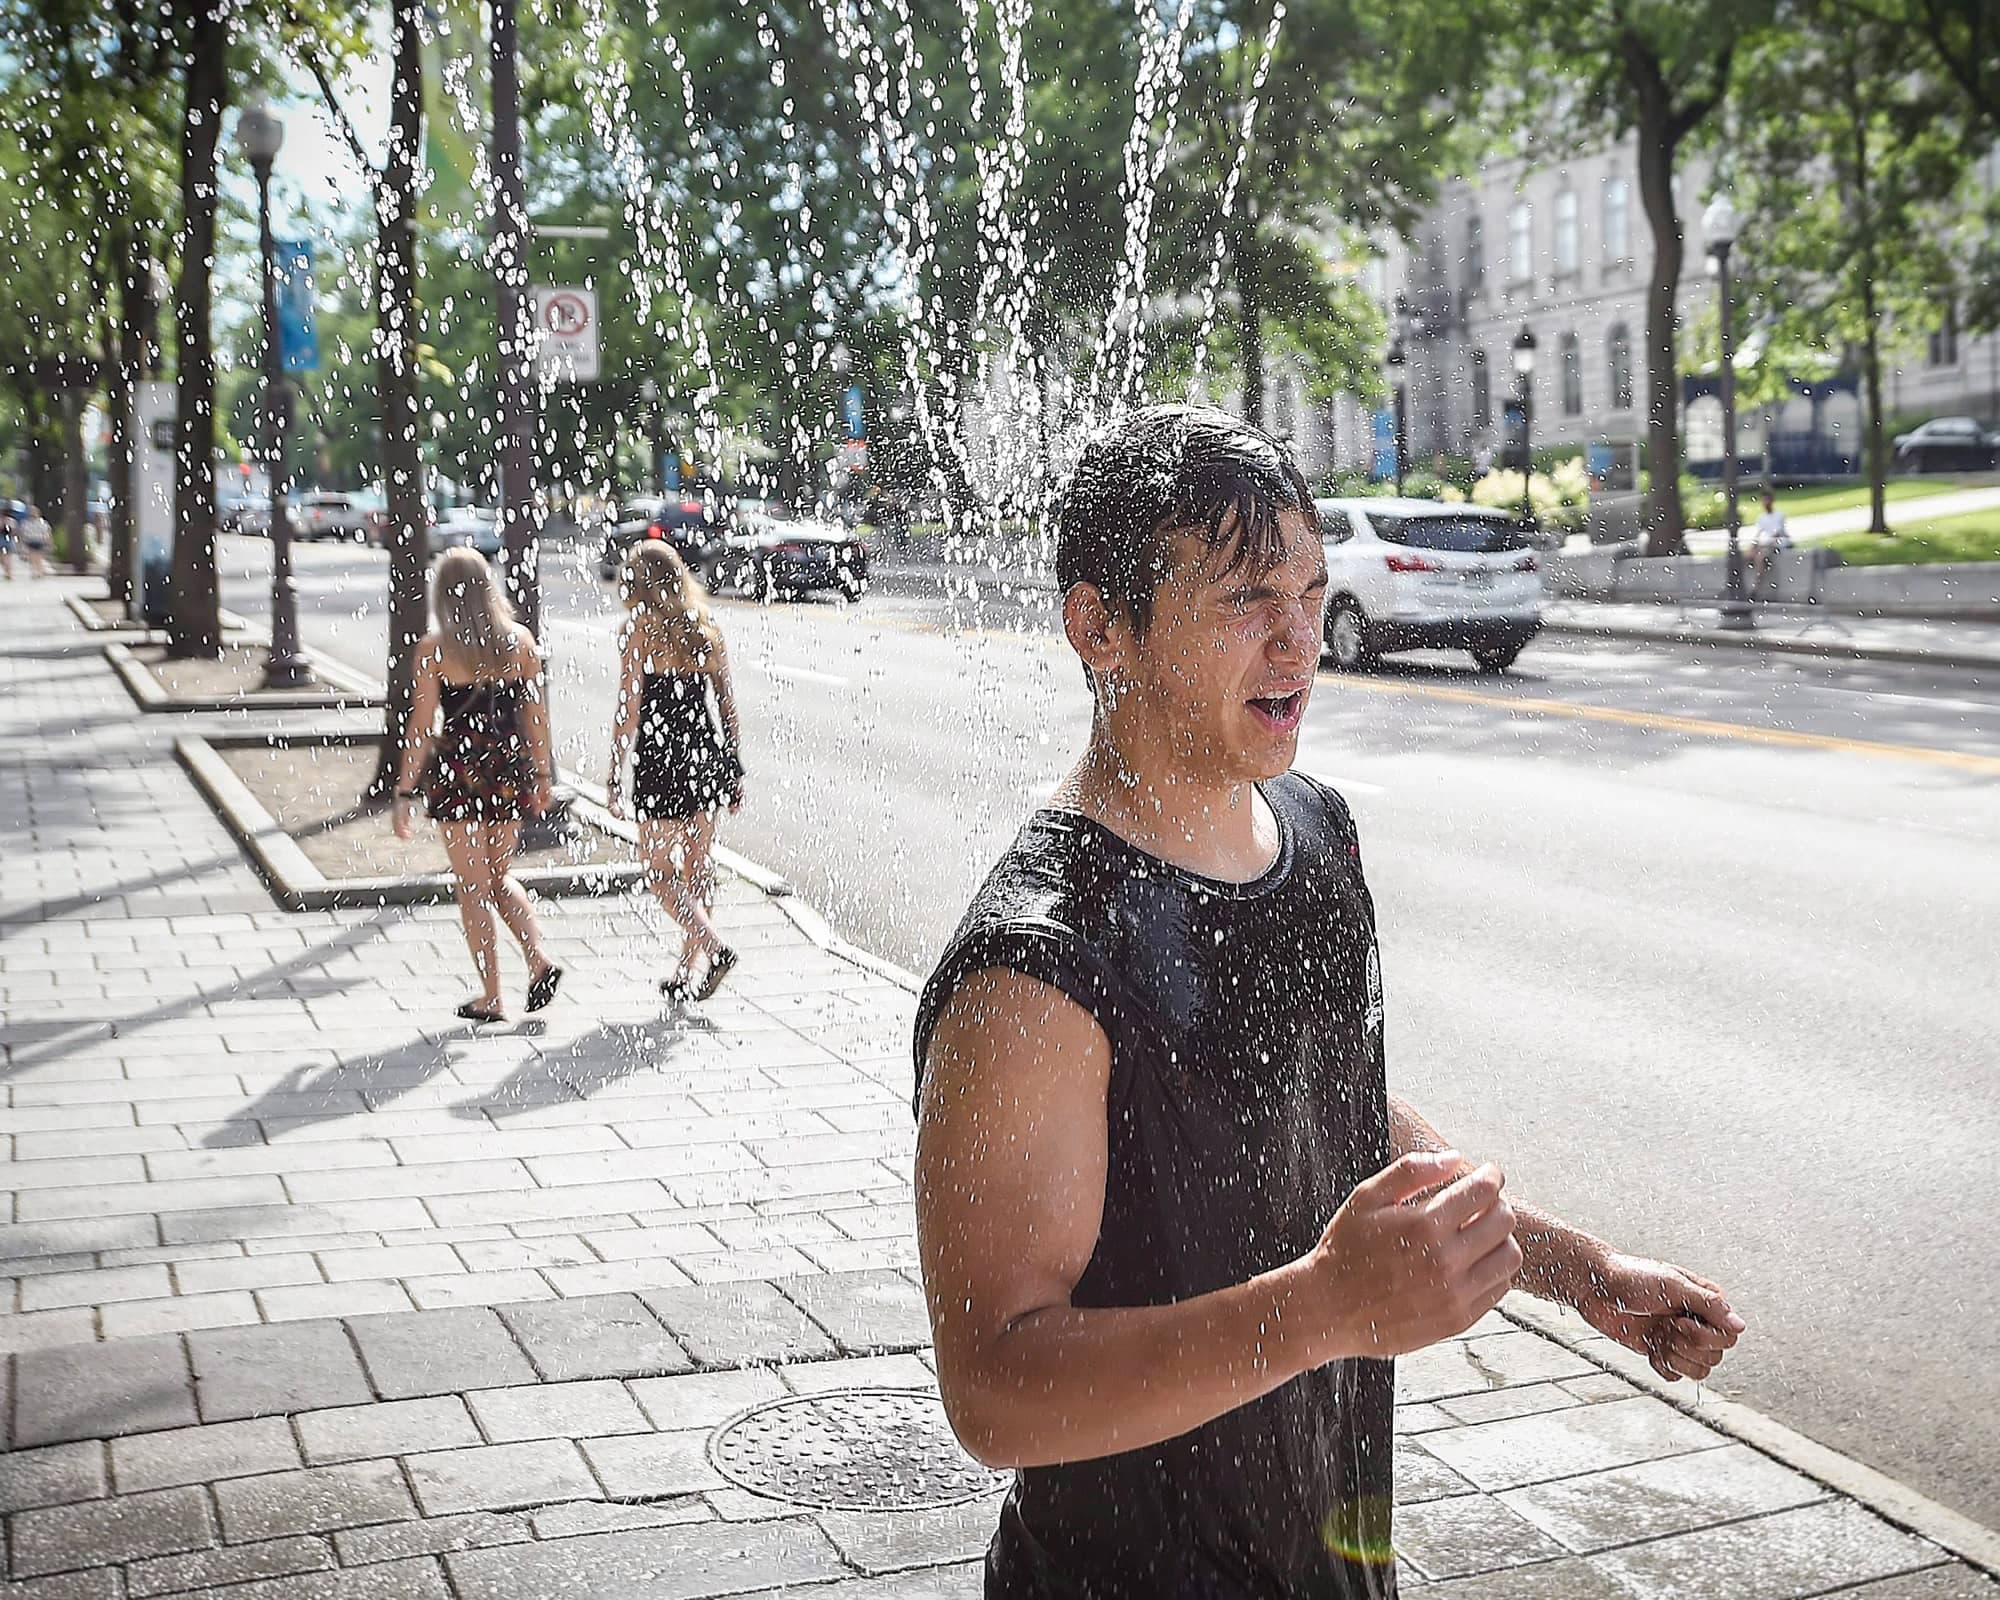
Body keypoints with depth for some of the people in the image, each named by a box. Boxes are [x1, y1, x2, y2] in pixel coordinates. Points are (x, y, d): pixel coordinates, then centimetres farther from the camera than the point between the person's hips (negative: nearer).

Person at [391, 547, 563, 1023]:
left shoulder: (434, 648, -9)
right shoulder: (520, 641, 1)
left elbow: (421, 726, -9)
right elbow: (537, 715, 5)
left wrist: (404, 792, -3)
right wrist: (541, 777, 15)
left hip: (459, 771, -4)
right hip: (510, 768, 4)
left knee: (472, 886, 6)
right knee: (499, 877, 20)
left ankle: (491, 998, 8)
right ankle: (539, 958, 0)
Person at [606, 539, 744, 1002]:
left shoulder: (638, 629, -8)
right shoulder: (706, 626, 7)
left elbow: (629, 711, -11)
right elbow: (727, 703, 10)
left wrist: (616, 773, -6)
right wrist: (733, 765, 17)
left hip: (662, 756, -6)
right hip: (707, 751, 6)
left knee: (657, 868, 4)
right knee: (697, 865, 15)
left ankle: (713, 947, -12)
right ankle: (691, 964, 21)